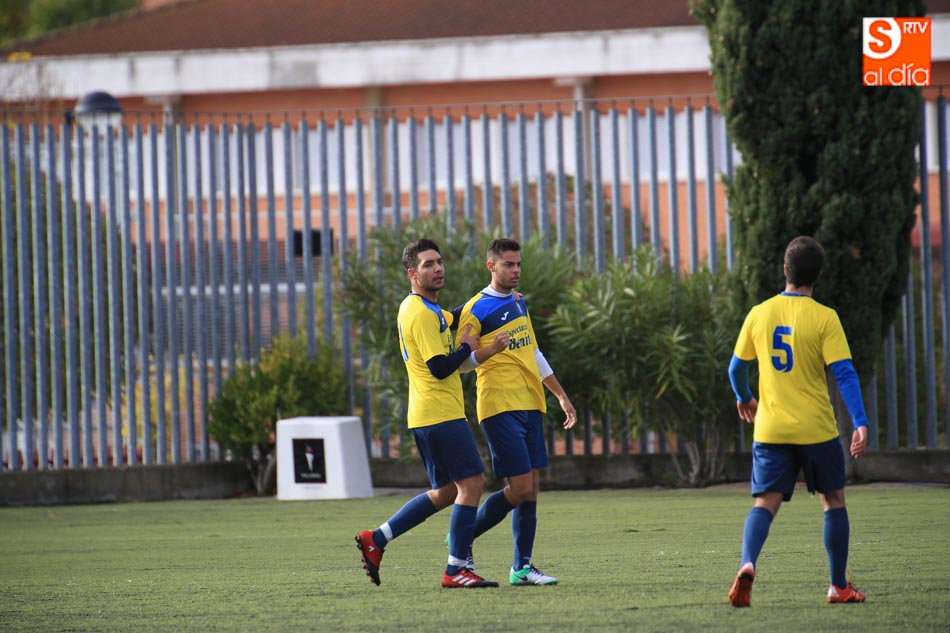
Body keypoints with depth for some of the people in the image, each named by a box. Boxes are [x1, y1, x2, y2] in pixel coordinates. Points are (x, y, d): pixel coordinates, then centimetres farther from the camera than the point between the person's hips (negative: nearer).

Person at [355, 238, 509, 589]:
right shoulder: (422, 314, -15)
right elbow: (440, 368, -21)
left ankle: (376, 540, 13)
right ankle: (456, 570, -9)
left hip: (425, 415, 10)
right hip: (440, 413, -10)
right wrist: (467, 348, -5)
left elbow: (451, 319, 39)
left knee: (447, 492, 14)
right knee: (471, 482, -9)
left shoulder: (421, 308, 16)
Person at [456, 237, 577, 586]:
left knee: (531, 489, 3)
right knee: (520, 488, -12)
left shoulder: (519, 302, 17)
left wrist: (561, 395, 27)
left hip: (530, 405, 8)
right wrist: (480, 352, -28)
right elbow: (459, 363, -8)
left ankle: (521, 567, 5)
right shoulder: (477, 309, -8)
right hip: (501, 407, -8)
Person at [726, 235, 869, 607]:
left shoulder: (759, 314, 2)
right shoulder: (824, 318, -8)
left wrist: (744, 398, 31)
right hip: (816, 430, -2)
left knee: (765, 503, -1)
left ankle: (747, 566, -28)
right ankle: (839, 586, 19)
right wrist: (860, 423, -16)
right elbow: (844, 373, -14)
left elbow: (736, 368, 11)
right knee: (833, 500, 15)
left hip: (770, 430, 2)